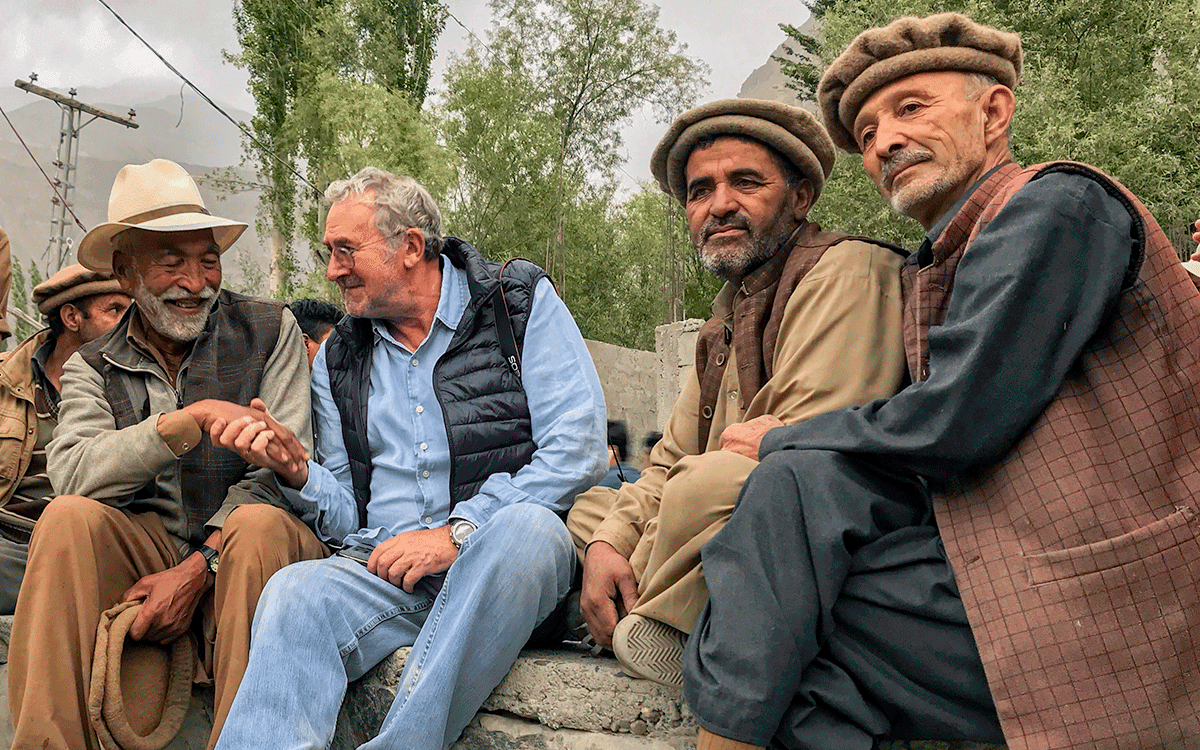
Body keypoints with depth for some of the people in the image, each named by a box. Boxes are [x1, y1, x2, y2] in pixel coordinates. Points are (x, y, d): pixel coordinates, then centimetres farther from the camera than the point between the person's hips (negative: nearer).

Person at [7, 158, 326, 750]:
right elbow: (72, 474, -11)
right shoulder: (92, 368, 9)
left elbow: (284, 469, -6)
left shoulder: (270, 331, 2)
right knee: (68, 518, -25)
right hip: (141, 554, 2)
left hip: (234, 558, -2)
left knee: (259, 524, -33)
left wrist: (199, 567, -16)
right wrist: (195, 418, -24)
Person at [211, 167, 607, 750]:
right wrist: (297, 472, -5)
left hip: (505, 553, -2)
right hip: (384, 565, 3)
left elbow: (578, 447, -8)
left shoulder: (521, 301, 3)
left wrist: (457, 532, -14)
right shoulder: (337, 361, 17)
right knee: (295, 592, -29)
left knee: (525, 528, -37)